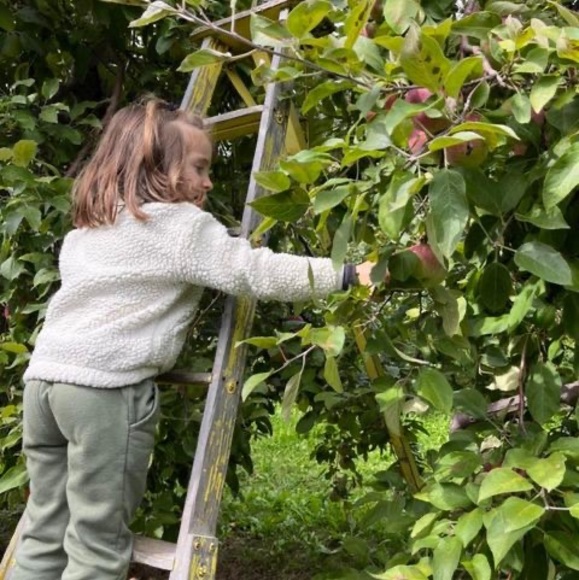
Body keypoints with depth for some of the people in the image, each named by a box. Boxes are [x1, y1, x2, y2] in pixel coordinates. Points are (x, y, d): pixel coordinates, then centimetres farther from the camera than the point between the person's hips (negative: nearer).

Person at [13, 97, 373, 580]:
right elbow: (257, 272, -10)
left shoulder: (84, 231, 21)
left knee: (45, 535, 16)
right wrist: (348, 274, -8)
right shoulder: (186, 226, -3)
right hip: (107, 388, -8)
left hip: (44, 376, 8)